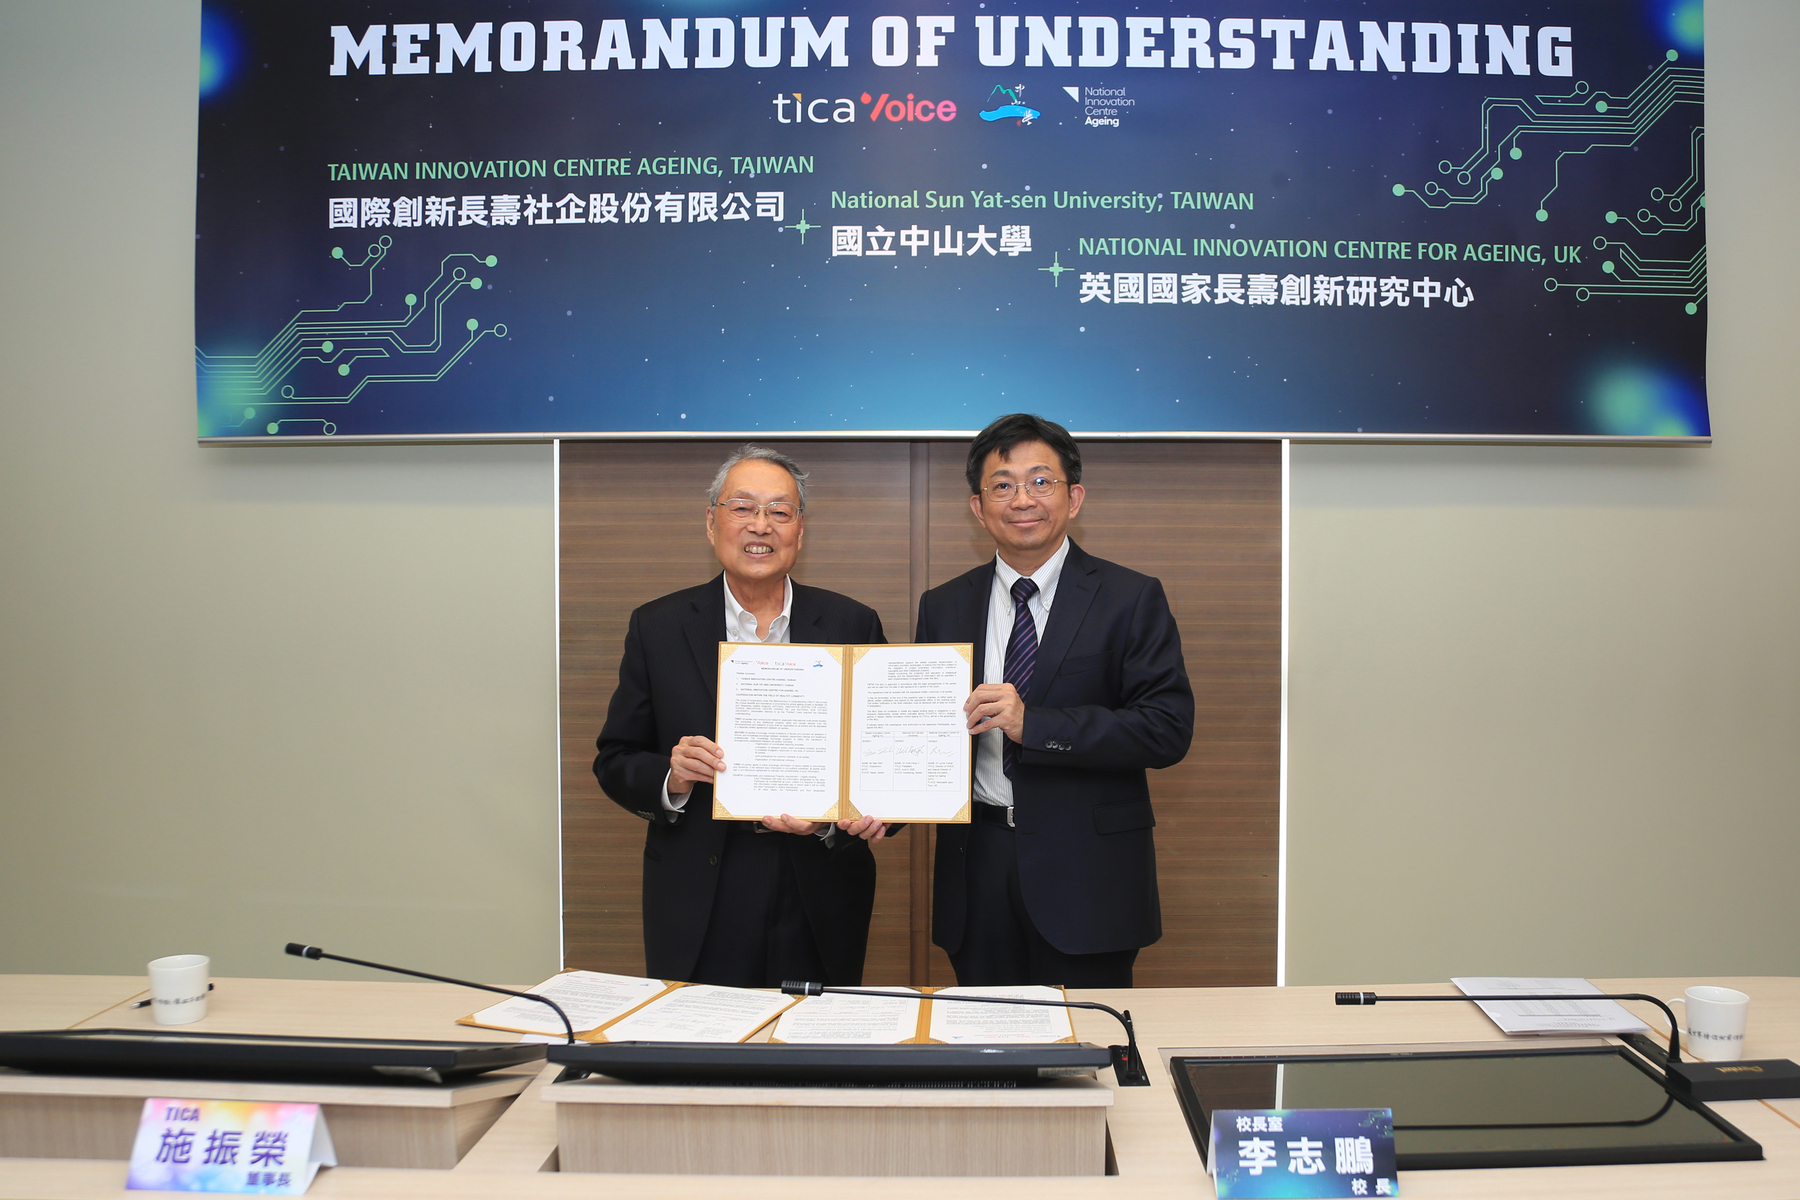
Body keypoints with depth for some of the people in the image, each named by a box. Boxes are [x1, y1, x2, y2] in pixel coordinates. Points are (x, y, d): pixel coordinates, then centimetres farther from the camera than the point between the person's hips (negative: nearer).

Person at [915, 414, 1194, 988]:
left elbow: (1169, 729, -11)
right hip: (976, 865, 3)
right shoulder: (943, 607, 10)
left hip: (1085, 874, -3)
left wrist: (1033, 724, -19)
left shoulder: (1131, 599, -2)